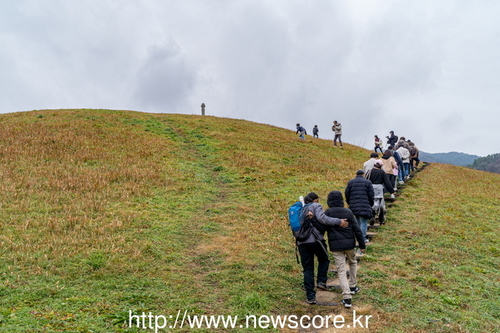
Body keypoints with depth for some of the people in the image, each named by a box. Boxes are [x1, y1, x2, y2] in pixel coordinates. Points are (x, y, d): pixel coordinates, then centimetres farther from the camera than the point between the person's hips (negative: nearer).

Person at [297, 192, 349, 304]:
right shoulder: (316, 206, 1)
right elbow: (322, 218, -17)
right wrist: (338, 222, -19)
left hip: (301, 243, 5)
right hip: (315, 240, -4)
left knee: (307, 269, 8)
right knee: (323, 259, 23)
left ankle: (310, 296, 7)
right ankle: (321, 281, 9)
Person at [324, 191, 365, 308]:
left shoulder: (327, 213, -5)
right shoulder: (348, 212, 0)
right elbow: (357, 229, 0)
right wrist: (362, 244, 6)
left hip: (335, 246, -2)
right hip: (349, 244, 2)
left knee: (341, 270, 1)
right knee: (353, 263, 29)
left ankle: (347, 298, -5)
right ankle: (353, 286, 37)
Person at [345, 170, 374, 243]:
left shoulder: (350, 182, 9)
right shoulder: (368, 182, 1)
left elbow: (347, 194, 9)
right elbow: (371, 195, 0)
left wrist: (350, 203, 20)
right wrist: (371, 204, 12)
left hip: (354, 206, 4)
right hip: (364, 207, -4)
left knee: (357, 222, 14)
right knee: (363, 222, -2)